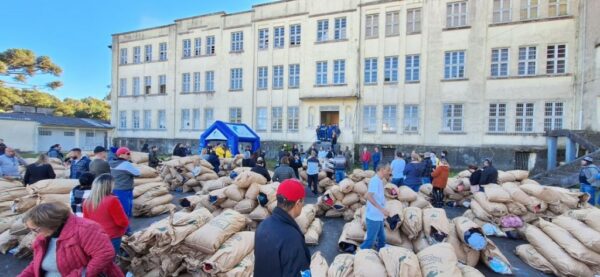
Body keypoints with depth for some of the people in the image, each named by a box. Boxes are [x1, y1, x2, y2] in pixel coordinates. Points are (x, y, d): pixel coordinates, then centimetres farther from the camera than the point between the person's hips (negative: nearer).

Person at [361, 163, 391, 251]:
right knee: (370, 240, 0)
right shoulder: (375, 180, -18)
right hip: (374, 216, -9)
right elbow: (369, 196, -28)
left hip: (379, 216, 10)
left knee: (382, 239, 21)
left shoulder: (380, 181, 11)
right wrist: (382, 209, -28)